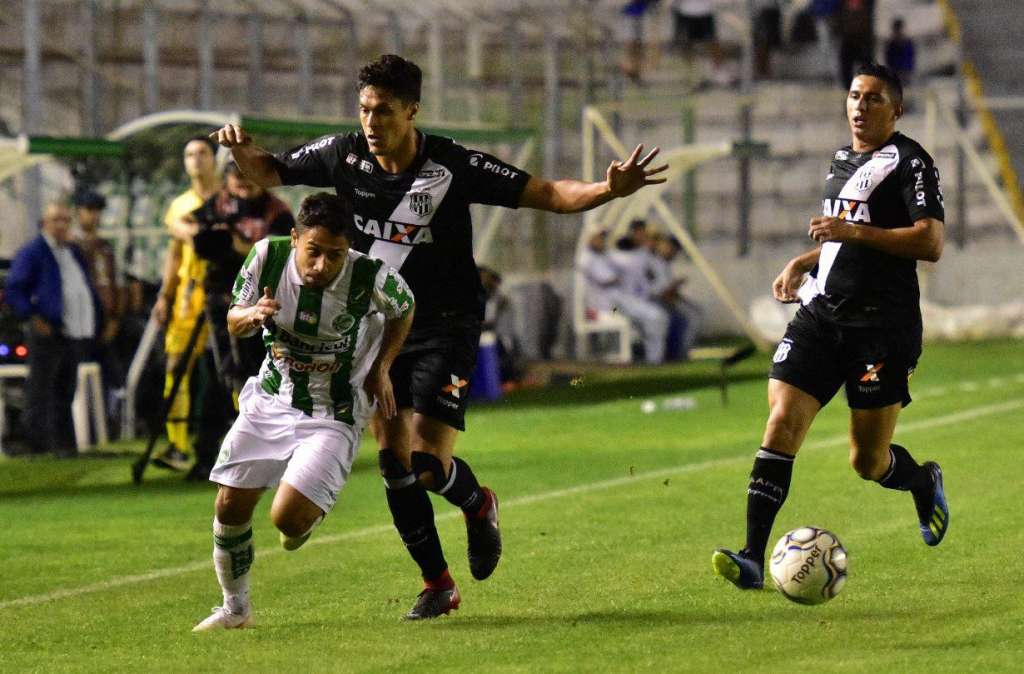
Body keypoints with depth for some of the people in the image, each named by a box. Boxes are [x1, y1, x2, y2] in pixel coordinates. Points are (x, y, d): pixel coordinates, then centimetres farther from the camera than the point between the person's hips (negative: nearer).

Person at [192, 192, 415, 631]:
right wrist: (252, 315, -23)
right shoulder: (268, 255, -17)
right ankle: (235, 607, 26)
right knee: (230, 507, 1)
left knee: (289, 518, -18)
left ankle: (311, 512, 23)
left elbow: (404, 310, 1)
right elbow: (233, 322, 0)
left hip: (334, 416, -4)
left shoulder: (370, 278, -24)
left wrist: (380, 371, -1)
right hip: (270, 401, 4)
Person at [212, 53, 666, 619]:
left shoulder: (454, 167, -16)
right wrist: (241, 151, -13)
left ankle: (479, 505, 22)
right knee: (393, 461, 1)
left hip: (446, 327, -4)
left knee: (430, 466, -14)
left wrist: (609, 189, -30)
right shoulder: (342, 155, -6)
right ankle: (437, 583, 15)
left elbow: (547, 194, -14)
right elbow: (270, 173, 10)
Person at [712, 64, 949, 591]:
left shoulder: (909, 161, -7)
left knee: (868, 462, 1)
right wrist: (804, 261, 17)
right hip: (822, 315, 6)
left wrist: (854, 231, -22)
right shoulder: (842, 160, 18)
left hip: (882, 326, -6)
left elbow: (930, 243, -18)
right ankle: (753, 559, -15)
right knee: (781, 424, -12)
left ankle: (925, 483, 38)